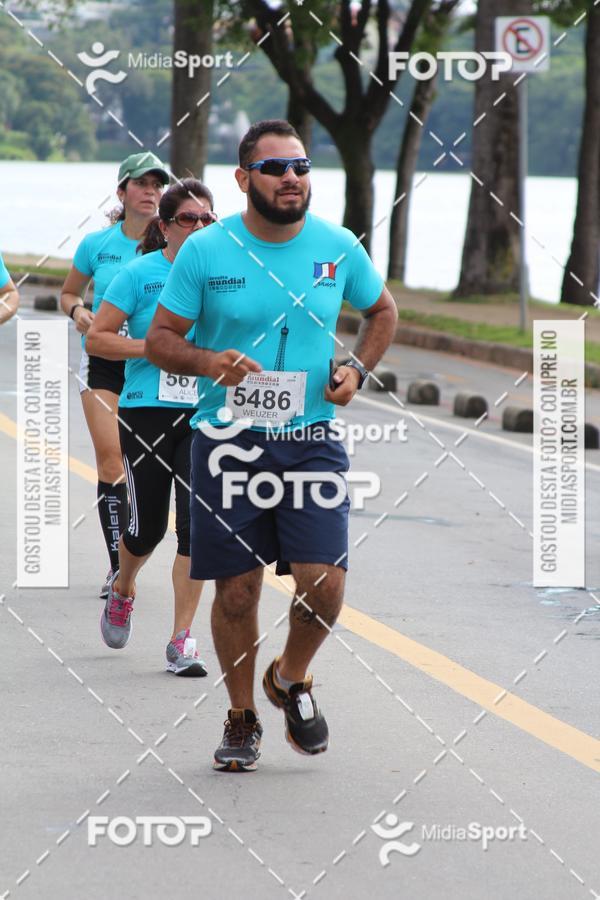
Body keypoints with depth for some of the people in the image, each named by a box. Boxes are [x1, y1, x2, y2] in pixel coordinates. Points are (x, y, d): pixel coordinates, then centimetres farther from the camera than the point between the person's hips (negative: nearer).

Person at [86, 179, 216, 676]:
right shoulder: (140, 273, -4)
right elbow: (97, 337, -4)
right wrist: (155, 348, -15)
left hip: (205, 416, 2)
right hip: (147, 413, -2)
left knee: (197, 523, -8)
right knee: (149, 524, 5)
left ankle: (182, 639, -1)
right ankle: (122, 589, 39)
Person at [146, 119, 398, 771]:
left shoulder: (338, 247, 1)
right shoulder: (205, 252, -5)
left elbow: (382, 310, 19)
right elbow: (159, 338, 0)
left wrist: (357, 370, 3)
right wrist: (209, 362, -20)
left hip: (311, 440, 1)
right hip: (228, 440, -1)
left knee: (323, 583, -10)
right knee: (237, 591, 2)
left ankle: (292, 679, 21)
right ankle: (242, 718, 23)